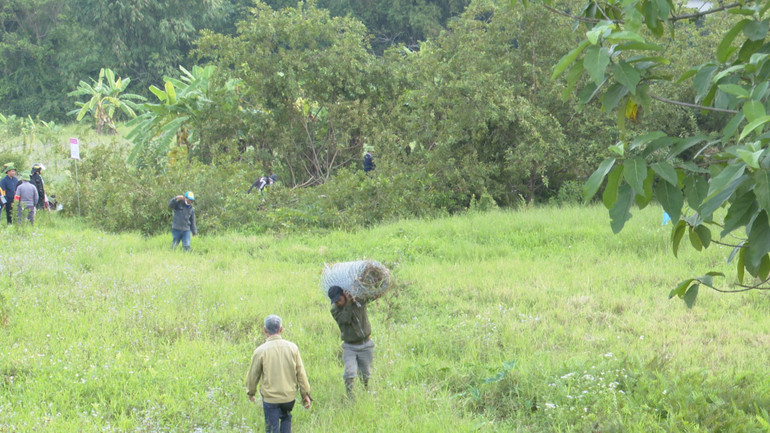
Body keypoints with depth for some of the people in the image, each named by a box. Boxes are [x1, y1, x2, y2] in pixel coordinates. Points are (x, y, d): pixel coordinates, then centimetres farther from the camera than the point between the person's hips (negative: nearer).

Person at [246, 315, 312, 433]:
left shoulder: (260, 351, -13)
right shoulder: (292, 347, -6)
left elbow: (253, 375, -2)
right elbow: (301, 373, -1)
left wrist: (251, 392, 17)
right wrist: (305, 394, 9)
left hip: (270, 397, -3)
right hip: (290, 396, 3)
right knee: (286, 418, 28)